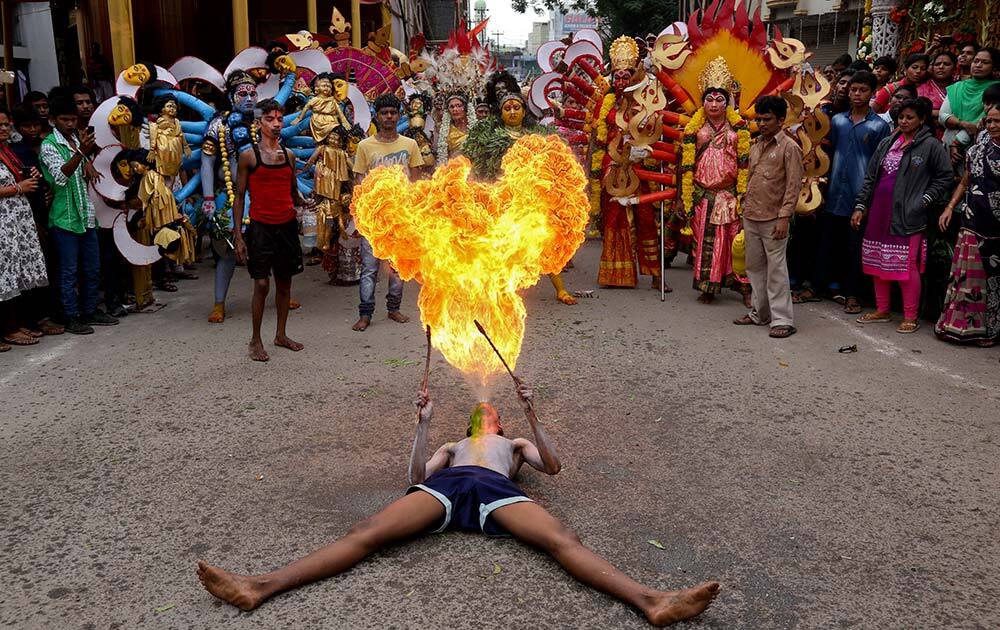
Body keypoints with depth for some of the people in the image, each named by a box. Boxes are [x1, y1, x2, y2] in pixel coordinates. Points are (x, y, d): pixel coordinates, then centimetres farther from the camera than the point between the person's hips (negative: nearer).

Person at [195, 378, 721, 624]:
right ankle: (259, 587, -37)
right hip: (446, 486, 1)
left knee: (562, 539, -28)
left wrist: (531, 414, 10)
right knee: (366, 533, -22)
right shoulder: (452, 445, 43)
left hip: (497, 490, -1)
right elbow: (416, 477, 24)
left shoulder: (514, 444, 41)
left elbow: (552, 466, 19)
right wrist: (424, 422, 16)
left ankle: (652, 601, -48)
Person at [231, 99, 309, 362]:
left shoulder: (289, 155, 11)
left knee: (284, 282, 11)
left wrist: (303, 202, -6)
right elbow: (239, 197, -1)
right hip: (261, 227, -5)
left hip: (287, 226, 5)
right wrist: (238, 235, -7)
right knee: (262, 284, -6)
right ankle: (255, 340, 9)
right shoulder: (249, 156, -2)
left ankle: (281, 335, 24)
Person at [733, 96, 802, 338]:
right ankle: (759, 313, 25)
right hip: (751, 218, 7)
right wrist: (746, 209, 16)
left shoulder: (789, 147, -7)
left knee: (776, 270, -5)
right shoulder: (756, 146, 15)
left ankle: (782, 320, 0)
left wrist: (784, 217, -17)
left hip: (773, 219, -7)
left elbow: (794, 186, -11)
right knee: (754, 267, 13)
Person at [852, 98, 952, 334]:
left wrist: (925, 201, -9)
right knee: (878, 262, 11)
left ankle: (910, 317, 6)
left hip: (908, 215, -6)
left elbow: (945, 177, -2)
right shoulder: (887, 143, 12)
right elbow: (870, 177, 13)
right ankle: (882, 310, 24)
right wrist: (860, 206, 8)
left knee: (907, 266, -4)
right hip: (879, 212, 6)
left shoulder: (931, 146, -3)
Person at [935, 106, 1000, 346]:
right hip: (973, 224, 2)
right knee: (967, 276, 3)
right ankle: (958, 325, 12)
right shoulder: (978, 150, 9)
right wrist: (950, 207, 6)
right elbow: (965, 183, 17)